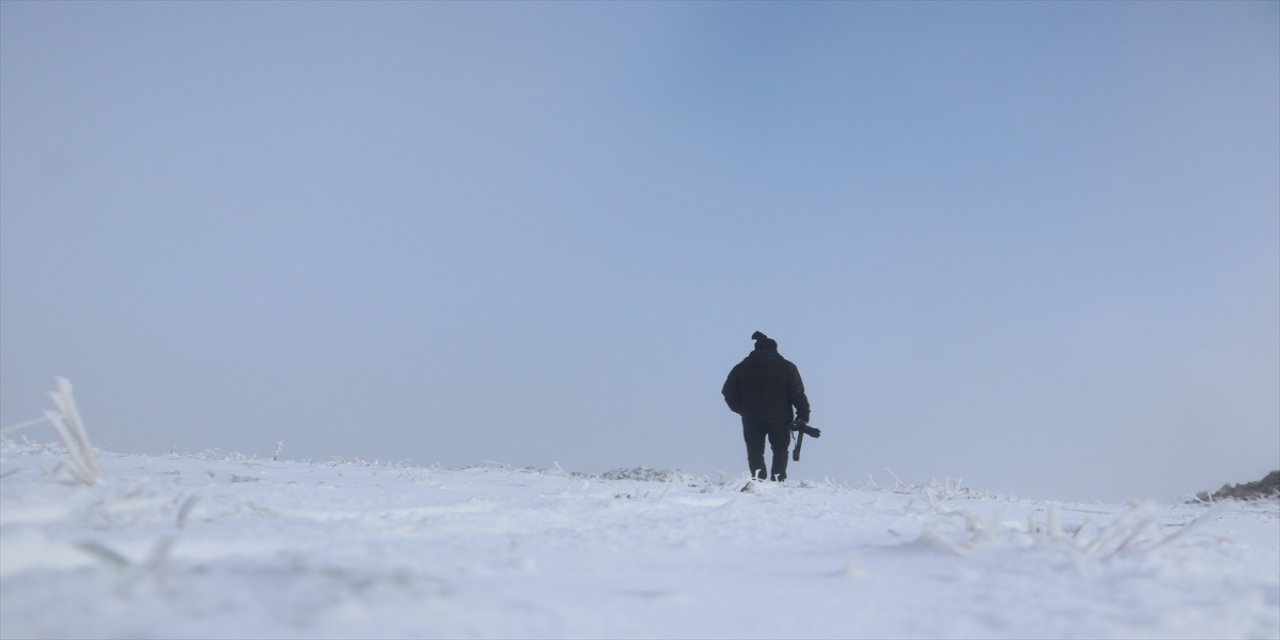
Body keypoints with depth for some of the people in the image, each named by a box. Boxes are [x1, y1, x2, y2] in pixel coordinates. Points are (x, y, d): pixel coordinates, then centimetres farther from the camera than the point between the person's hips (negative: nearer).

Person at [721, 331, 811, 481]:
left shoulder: (742, 367, 6)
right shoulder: (787, 367, 3)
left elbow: (728, 392, 6)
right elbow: (798, 393, -4)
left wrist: (742, 410, 16)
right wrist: (803, 414, 1)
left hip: (752, 419, 0)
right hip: (780, 418, 0)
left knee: (755, 451, 7)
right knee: (780, 450, 15)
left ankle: (758, 475, -15)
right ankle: (778, 479, 5)